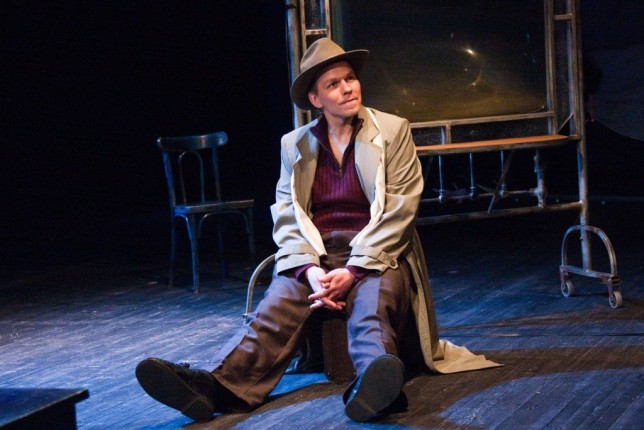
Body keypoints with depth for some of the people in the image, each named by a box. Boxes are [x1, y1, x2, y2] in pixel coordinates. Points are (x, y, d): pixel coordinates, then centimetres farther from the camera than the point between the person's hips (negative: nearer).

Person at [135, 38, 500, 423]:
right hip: (314, 257, 2)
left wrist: (355, 270, -16)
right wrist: (310, 270, -15)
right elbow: (286, 215, 5)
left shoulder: (392, 131, 3)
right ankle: (220, 387, -49)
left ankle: (372, 385, -65)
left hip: (376, 256, -2)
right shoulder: (296, 144, 12)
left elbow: (399, 210, -5)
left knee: (373, 306, -35)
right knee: (276, 310, -26)